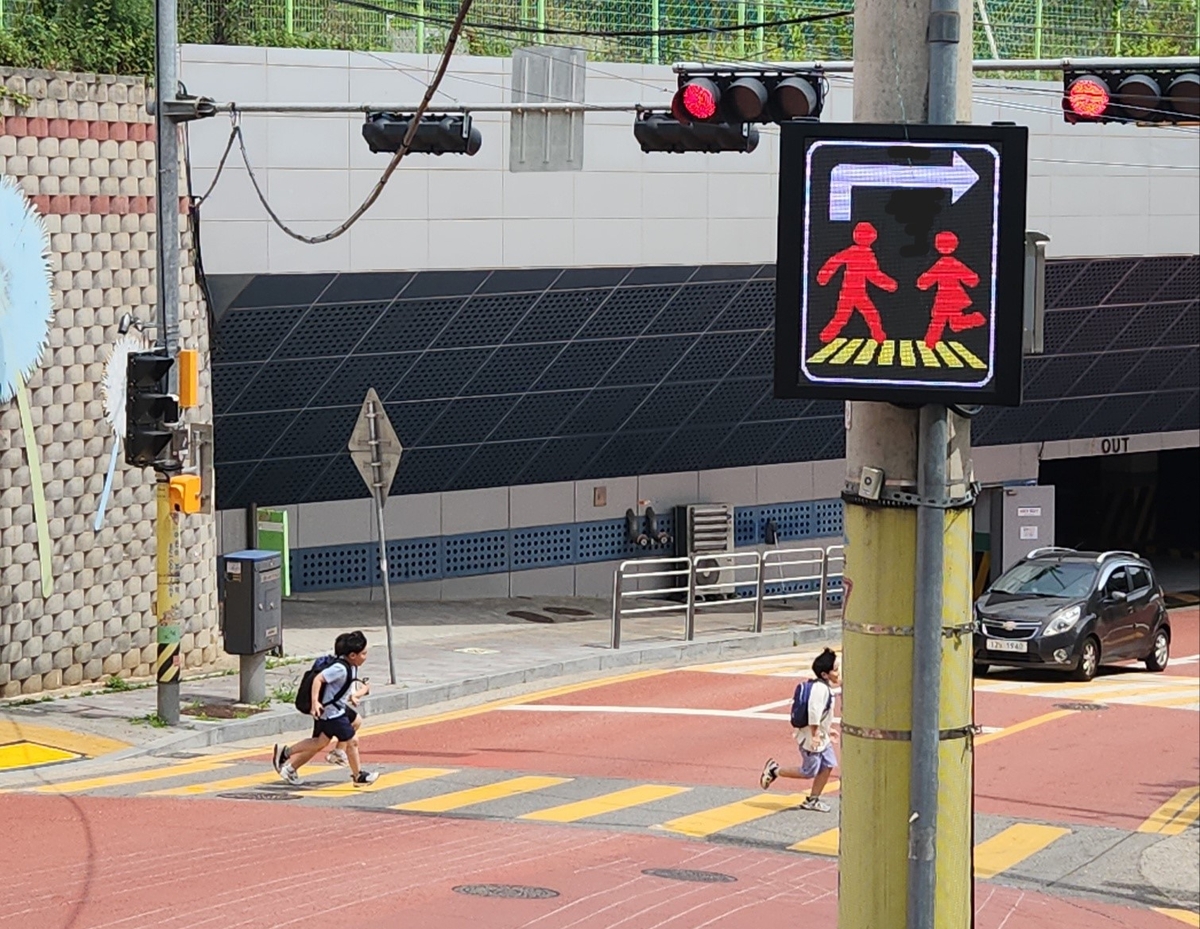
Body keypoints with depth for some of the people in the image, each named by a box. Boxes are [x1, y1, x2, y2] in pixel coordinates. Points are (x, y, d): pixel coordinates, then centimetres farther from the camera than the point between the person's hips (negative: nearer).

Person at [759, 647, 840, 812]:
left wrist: (826, 732, 23)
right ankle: (775, 770, 13)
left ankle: (812, 800, 15)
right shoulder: (820, 688, -24)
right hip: (812, 738, -10)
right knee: (808, 772, -2)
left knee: (828, 766, 7)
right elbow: (814, 712, -30)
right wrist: (815, 735, -28)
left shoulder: (825, 688, 9)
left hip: (821, 737, 10)